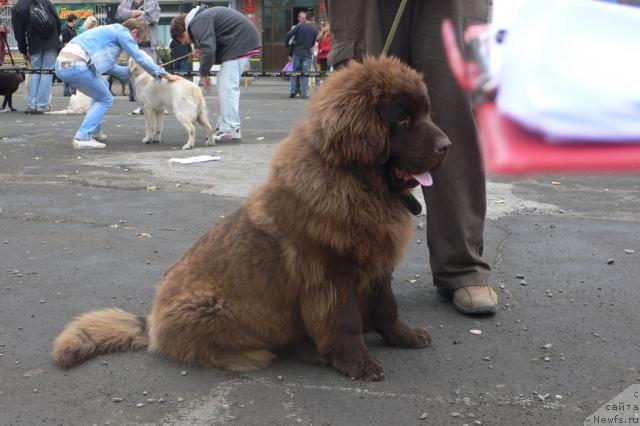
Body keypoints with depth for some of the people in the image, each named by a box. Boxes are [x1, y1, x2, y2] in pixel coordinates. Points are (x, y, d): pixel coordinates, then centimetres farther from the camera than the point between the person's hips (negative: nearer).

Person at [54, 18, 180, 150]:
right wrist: (165, 75, 2)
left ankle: (95, 131, 28)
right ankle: (82, 138, -6)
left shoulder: (110, 31, 28)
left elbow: (109, 67, 35)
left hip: (61, 65, 10)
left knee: (102, 86, 27)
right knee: (105, 99, 5)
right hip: (75, 65, -9)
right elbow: (141, 58, -3)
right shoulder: (122, 31, 2)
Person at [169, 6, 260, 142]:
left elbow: (208, 49, -22)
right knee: (226, 86, 14)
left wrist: (203, 74, -10)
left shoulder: (198, 22, -11)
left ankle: (230, 129, -9)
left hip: (240, 43, -10)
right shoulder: (202, 16, 21)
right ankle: (224, 125, 17)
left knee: (227, 86, -10)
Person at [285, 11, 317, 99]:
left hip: (297, 53, -2)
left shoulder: (299, 26, -5)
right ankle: (304, 93, 4)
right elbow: (314, 42, 13)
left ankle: (292, 91, 1)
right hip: (307, 54, 2)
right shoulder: (314, 29, 6)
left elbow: (288, 35, -12)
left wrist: (287, 44, 3)